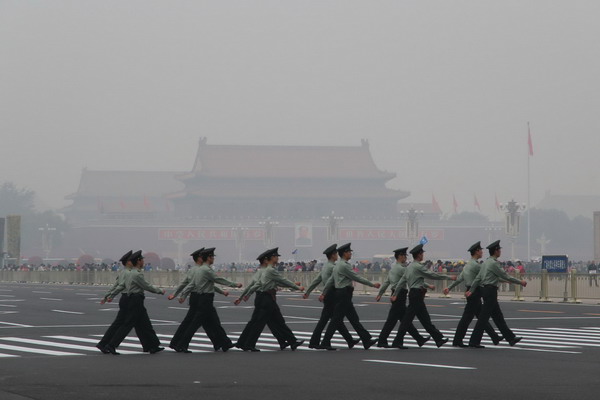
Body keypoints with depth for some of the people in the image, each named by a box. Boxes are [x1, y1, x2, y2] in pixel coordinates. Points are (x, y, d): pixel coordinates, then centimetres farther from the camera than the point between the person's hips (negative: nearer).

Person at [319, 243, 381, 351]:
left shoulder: (338, 265, 15)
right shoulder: (344, 265, -16)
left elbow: (330, 280, 16)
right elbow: (357, 278, -15)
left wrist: (324, 293, 18)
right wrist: (372, 284, -10)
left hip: (340, 293, 10)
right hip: (344, 294, -10)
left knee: (354, 318, 9)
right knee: (336, 319, -5)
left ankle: (366, 340, 10)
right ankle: (325, 343, -1)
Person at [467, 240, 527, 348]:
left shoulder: (486, 262, 14)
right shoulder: (493, 263, -14)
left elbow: (478, 278, 11)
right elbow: (505, 276, -12)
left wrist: (471, 290, 9)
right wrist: (520, 282, -4)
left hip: (485, 290, 10)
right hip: (491, 290, -10)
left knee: (498, 315, 12)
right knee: (484, 317, -7)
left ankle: (510, 338, 18)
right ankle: (474, 341, -7)